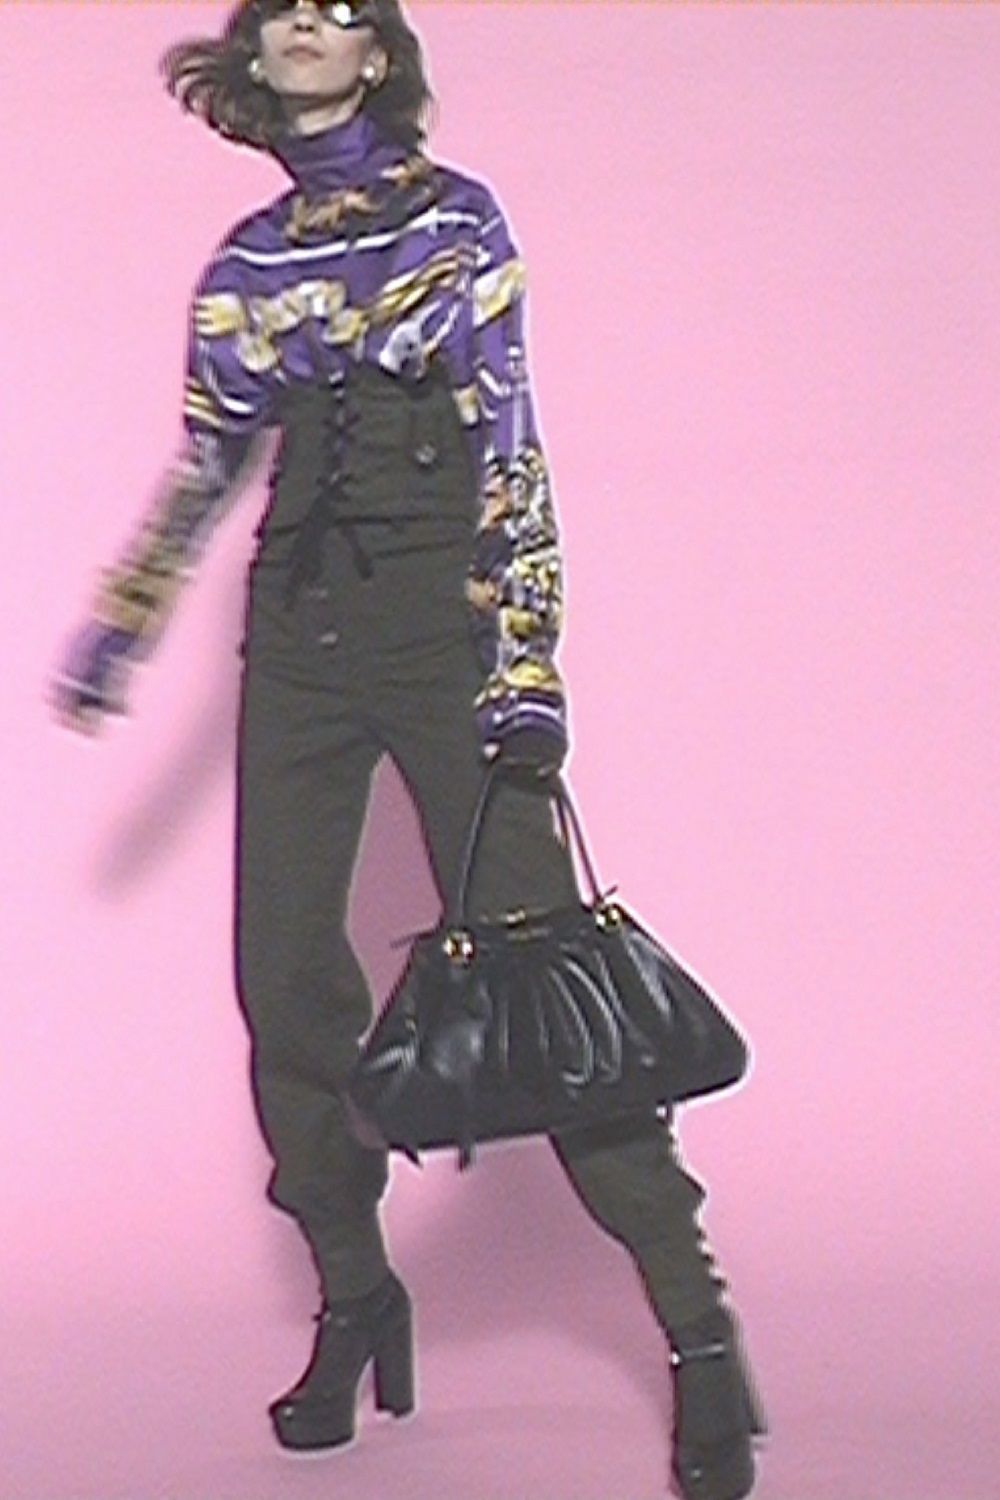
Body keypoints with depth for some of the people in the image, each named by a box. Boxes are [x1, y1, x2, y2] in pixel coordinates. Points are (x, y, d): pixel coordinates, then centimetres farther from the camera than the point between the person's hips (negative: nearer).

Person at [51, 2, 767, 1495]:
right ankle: (355, 1299, 17)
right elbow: (206, 464, 21)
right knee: (286, 971, 2)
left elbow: (509, 447, -6)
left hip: (440, 615, -5)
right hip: (299, 628, 5)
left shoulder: (458, 221, -1)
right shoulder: (246, 262, 12)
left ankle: (699, 1329, -7)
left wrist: (527, 664, -14)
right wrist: (116, 631, 23)